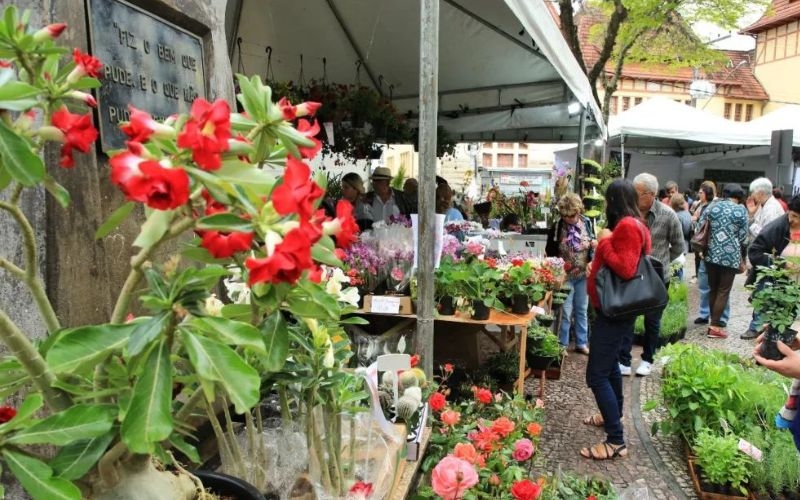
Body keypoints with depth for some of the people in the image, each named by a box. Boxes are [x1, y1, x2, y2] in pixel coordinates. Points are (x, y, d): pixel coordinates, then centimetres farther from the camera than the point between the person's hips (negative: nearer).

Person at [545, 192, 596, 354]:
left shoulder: (586, 222, -4)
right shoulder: (556, 227, -11)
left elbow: (593, 243, 10)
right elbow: (550, 252, -2)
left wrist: (594, 244, -12)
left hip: (583, 274, 3)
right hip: (565, 276, -3)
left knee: (582, 310, 14)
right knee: (565, 312, 2)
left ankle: (581, 343, 27)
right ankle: (562, 344, 17)